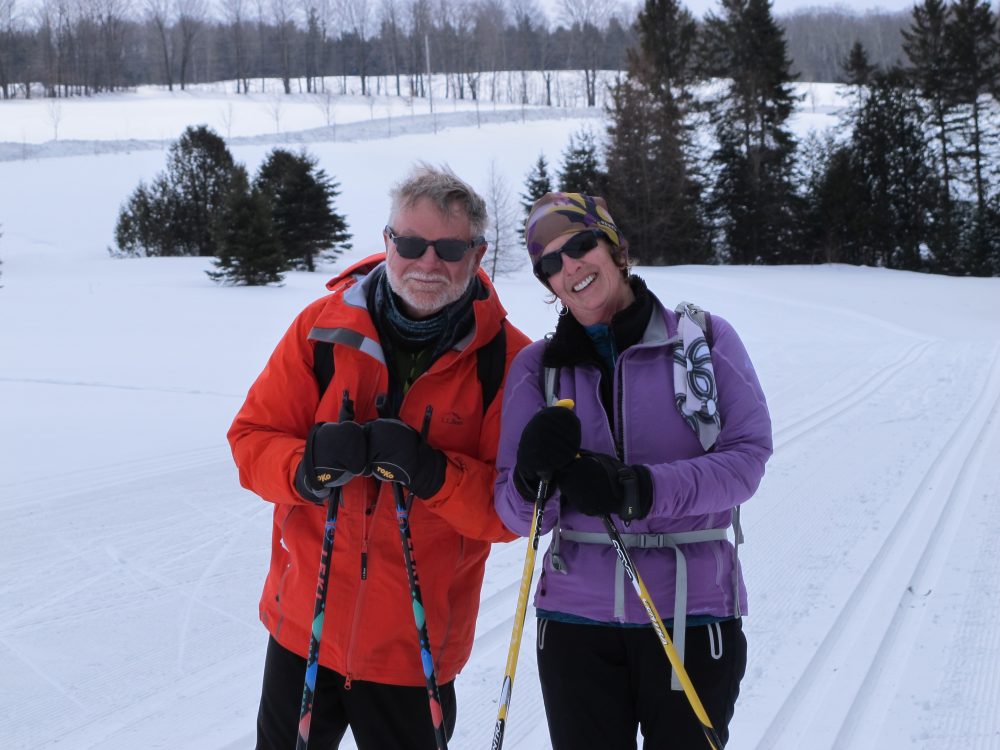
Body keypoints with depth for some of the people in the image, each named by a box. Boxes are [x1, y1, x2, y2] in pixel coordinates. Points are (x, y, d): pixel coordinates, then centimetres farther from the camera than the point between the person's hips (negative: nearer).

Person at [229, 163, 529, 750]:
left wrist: (432, 473, -29)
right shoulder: (325, 326, -6)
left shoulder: (508, 360, -10)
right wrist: (308, 469, -24)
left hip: (416, 647, -2)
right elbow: (253, 438, -2)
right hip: (304, 627, 2)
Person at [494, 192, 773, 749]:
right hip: (576, 623, 2)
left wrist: (639, 490, -23)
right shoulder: (537, 367, 4)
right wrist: (533, 480, -22)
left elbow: (747, 455, -10)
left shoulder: (705, 340, 0)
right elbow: (519, 517, 2)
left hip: (691, 617, -1)